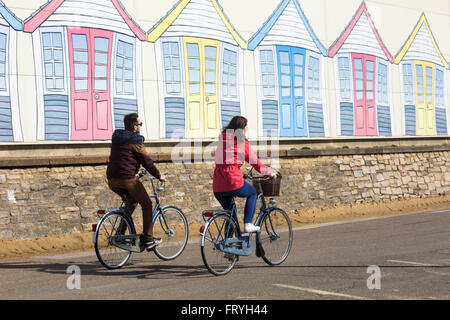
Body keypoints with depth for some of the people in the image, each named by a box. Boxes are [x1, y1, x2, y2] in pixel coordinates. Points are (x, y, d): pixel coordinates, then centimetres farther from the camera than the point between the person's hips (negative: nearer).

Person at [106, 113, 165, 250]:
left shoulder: (116, 138, 17)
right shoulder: (135, 141, -7)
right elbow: (147, 161, -5)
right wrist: (159, 176, 7)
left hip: (112, 181, 8)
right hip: (127, 179, -8)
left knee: (132, 201, 29)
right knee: (147, 204, 8)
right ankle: (148, 240, 6)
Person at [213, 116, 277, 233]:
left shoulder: (222, 139, 14)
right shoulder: (243, 143, 0)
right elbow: (255, 162, 6)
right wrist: (269, 173, 23)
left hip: (218, 187, 5)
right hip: (233, 181, -5)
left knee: (230, 210, 25)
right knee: (253, 193, 24)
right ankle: (248, 224, 12)